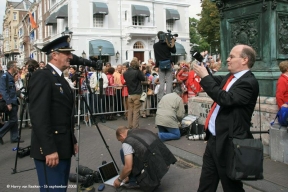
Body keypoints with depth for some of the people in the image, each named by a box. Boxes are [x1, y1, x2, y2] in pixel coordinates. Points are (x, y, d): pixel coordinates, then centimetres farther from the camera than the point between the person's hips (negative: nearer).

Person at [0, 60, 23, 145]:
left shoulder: (11, 76, 14)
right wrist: (8, 103, -22)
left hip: (13, 102, 9)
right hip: (10, 102, -9)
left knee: (14, 121, 11)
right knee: (12, 120, -6)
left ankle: (14, 138, 17)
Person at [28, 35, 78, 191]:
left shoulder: (61, 79, 16)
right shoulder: (41, 76, -13)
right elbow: (38, 116, -22)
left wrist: (73, 141, 18)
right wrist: (49, 149, -24)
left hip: (63, 147, 9)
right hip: (50, 149, -9)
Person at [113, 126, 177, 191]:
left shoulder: (126, 142, -6)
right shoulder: (142, 131, 19)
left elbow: (128, 168, -10)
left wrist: (119, 179, 11)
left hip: (154, 168, -8)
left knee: (123, 152, 5)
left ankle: (133, 182, 11)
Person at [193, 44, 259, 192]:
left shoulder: (248, 82, -17)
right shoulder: (230, 77, 10)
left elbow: (225, 99, -29)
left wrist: (205, 77, -21)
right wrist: (203, 66, 10)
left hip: (228, 141, -9)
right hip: (214, 138, 9)